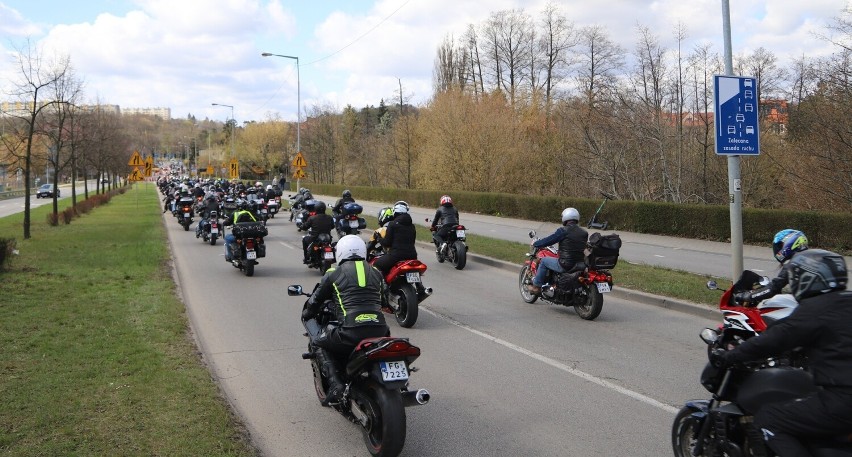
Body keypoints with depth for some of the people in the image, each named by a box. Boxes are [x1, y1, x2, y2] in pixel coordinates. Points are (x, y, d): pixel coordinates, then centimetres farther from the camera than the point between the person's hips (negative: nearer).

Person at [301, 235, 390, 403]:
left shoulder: (334, 273, 10)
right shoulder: (375, 272, 20)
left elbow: (315, 301, 21)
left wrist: (306, 314, 43)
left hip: (350, 332, -4)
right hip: (379, 331, 4)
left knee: (319, 343, 21)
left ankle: (335, 384, 0)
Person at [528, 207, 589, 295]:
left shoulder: (563, 230, -10)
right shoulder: (584, 233, 6)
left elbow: (548, 240, -4)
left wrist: (535, 244, 14)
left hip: (565, 265, -6)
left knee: (544, 261, 17)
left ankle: (536, 286, 20)